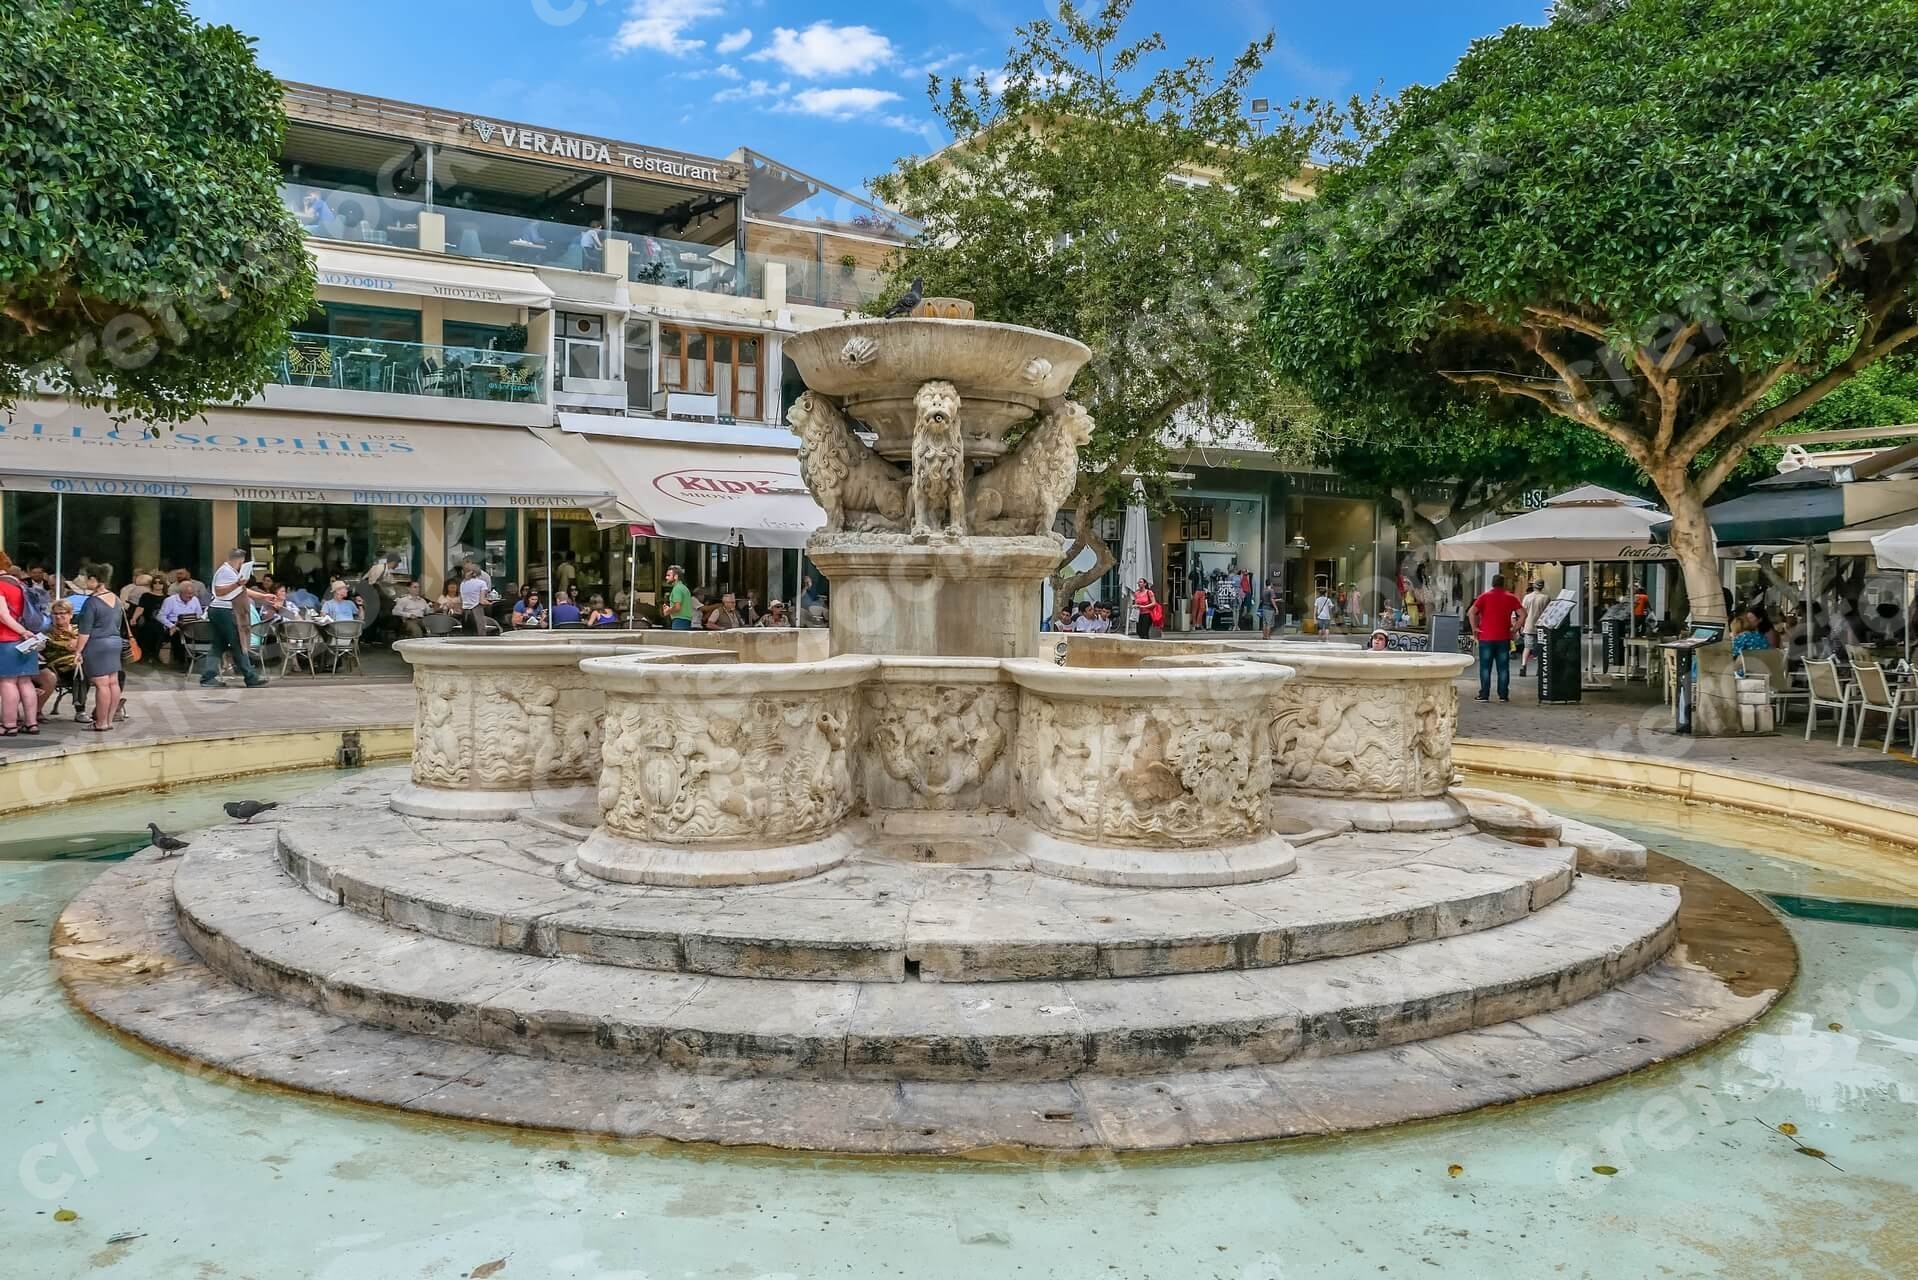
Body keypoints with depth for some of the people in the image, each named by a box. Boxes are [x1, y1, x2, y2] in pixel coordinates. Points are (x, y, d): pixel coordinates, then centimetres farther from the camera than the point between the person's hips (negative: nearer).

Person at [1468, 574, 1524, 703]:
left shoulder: (1485, 597, -1)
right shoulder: (1511, 598, 4)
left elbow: (1471, 612, -13)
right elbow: (1522, 613, -4)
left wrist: (1474, 628, -5)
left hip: (1486, 638, -1)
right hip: (1504, 638, 1)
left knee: (1485, 667, 3)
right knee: (1503, 668, 7)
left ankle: (1484, 695, 2)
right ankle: (1503, 695, 8)